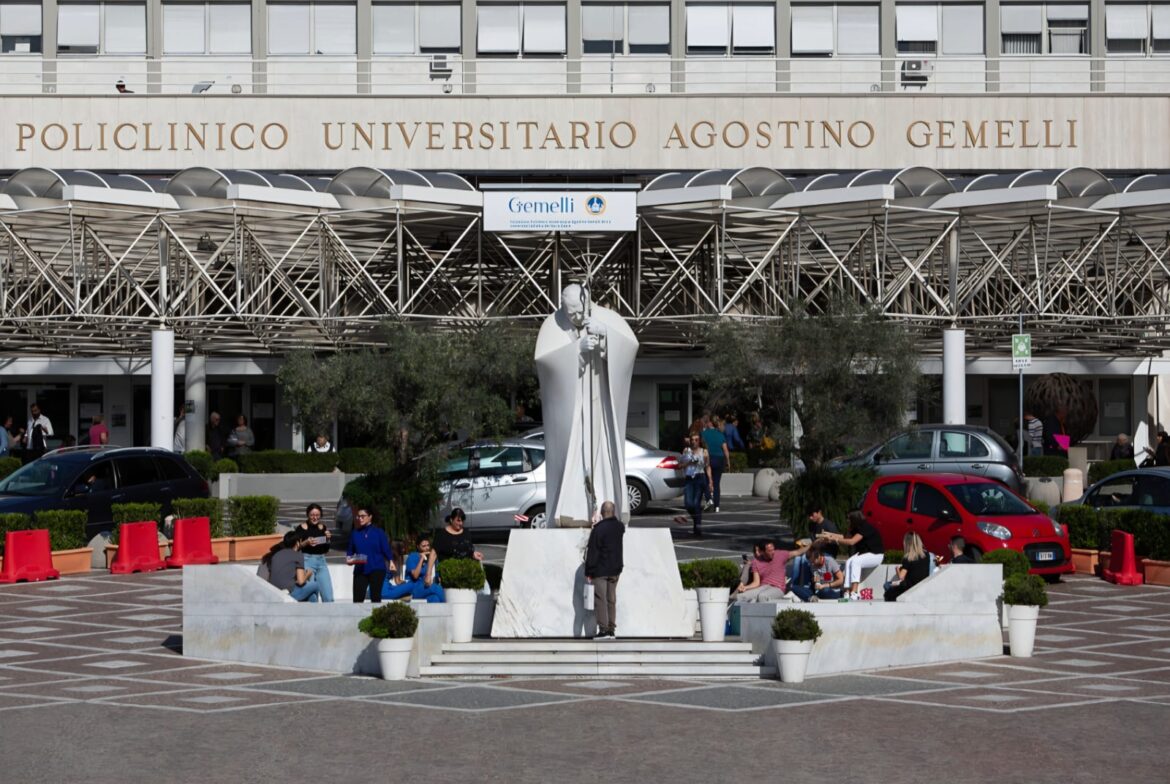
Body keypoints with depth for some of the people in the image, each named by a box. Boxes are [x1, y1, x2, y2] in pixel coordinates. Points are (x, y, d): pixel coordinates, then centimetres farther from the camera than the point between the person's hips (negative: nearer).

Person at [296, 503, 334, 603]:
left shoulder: (323, 528, 9)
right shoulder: (301, 528, -3)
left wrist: (328, 538, -3)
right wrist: (306, 542, -18)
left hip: (321, 561, 4)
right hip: (307, 560, -4)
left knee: (328, 597, -1)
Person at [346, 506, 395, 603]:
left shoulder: (378, 532, 2)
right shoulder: (355, 534, 8)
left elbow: (386, 549, 0)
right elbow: (350, 551, 14)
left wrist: (390, 561, -12)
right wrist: (349, 559, -6)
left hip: (377, 569, -2)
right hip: (360, 570, 2)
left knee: (375, 598, -3)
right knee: (357, 599, -6)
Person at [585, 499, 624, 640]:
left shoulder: (598, 529, -16)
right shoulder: (620, 527, 1)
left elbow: (592, 553, -13)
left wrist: (588, 572, -8)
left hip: (600, 571, -6)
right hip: (615, 570, 6)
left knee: (600, 600, -2)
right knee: (611, 599, 11)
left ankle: (603, 629, -6)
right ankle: (611, 629, 12)